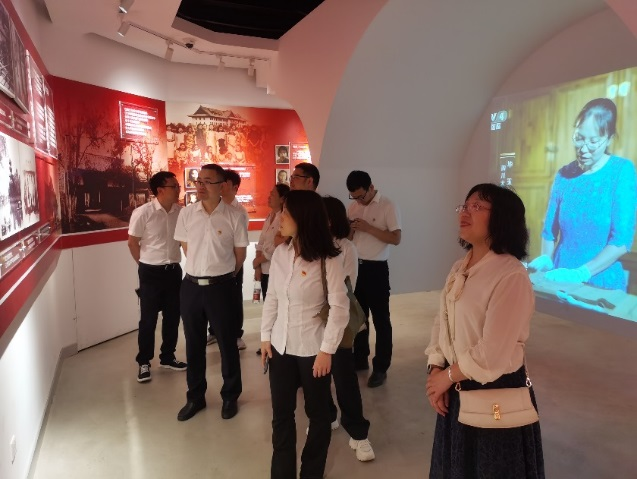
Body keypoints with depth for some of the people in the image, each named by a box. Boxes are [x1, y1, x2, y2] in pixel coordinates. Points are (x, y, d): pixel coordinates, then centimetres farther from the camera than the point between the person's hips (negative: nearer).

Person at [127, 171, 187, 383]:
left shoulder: (181, 212, -3)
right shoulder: (143, 213, -15)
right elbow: (132, 242, -4)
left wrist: (172, 263, 8)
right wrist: (146, 264, 6)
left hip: (174, 270, 4)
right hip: (151, 273, -4)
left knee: (172, 317, 14)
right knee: (148, 320, 6)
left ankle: (167, 357, 31)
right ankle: (143, 363, 23)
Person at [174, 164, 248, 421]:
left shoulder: (234, 216, -10)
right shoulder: (186, 213, -1)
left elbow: (240, 254, 1)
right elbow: (186, 247, 12)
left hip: (221, 286, -3)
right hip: (191, 286, 3)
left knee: (227, 343, 10)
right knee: (194, 343, 14)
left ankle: (230, 396, 29)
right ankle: (195, 397, 32)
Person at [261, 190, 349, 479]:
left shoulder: (328, 260, -15)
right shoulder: (280, 253, 1)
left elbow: (340, 307, -14)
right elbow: (271, 298, 7)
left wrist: (327, 350, -14)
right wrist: (265, 336, 7)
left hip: (312, 348, -4)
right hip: (281, 346, 5)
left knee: (317, 414, 15)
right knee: (281, 414, 15)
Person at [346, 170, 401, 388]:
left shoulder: (388, 206, -10)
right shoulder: (353, 206, 8)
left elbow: (396, 238, -16)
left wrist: (368, 228, -22)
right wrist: (350, 230, -9)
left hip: (376, 268, -6)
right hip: (355, 266, 6)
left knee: (380, 319, 3)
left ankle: (381, 368, 13)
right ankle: (360, 359, 32)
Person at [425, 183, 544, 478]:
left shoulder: (511, 276, -23)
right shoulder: (460, 268, 3)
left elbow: (492, 354, -25)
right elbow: (441, 323, 6)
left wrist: (447, 377, -12)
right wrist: (435, 371, -7)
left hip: (496, 393, -7)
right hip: (457, 390, 7)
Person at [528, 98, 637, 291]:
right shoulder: (564, 174, 3)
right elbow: (550, 229, 7)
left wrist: (581, 273, -22)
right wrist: (546, 260, -10)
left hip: (602, 284, -2)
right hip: (560, 280, 3)